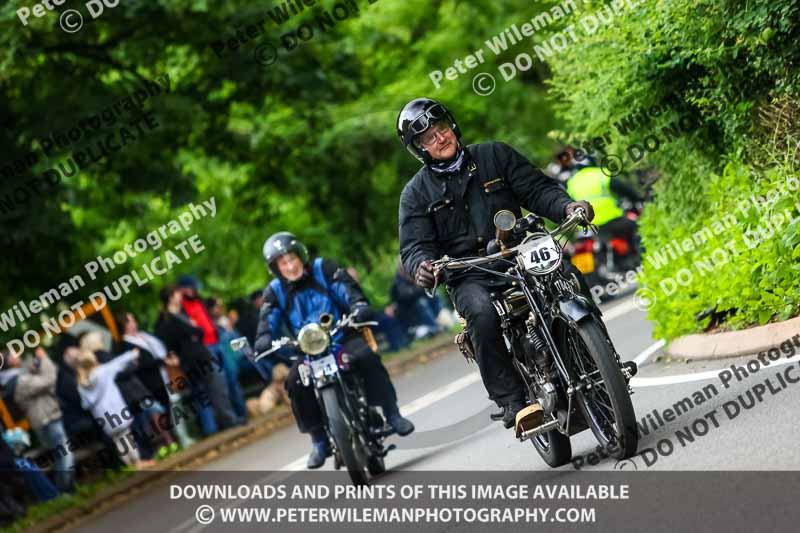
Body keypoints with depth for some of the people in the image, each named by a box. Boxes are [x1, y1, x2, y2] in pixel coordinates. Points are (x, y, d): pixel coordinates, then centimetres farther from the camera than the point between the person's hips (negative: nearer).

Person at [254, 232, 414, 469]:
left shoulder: (324, 269, -3)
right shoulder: (275, 292, 3)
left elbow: (347, 288, -16)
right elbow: (267, 320, -9)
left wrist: (359, 306, -37)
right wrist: (263, 340, -31)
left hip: (344, 337, -2)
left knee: (367, 358, -31)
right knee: (295, 382, -24)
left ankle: (392, 413, -17)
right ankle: (319, 442, -11)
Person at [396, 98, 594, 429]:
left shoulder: (496, 155, 14)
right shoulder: (416, 193, 10)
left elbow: (537, 188, 8)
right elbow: (414, 246, 0)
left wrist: (566, 206, -13)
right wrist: (422, 267, -24)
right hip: (468, 276, -1)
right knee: (482, 315, -35)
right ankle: (512, 401, -30)